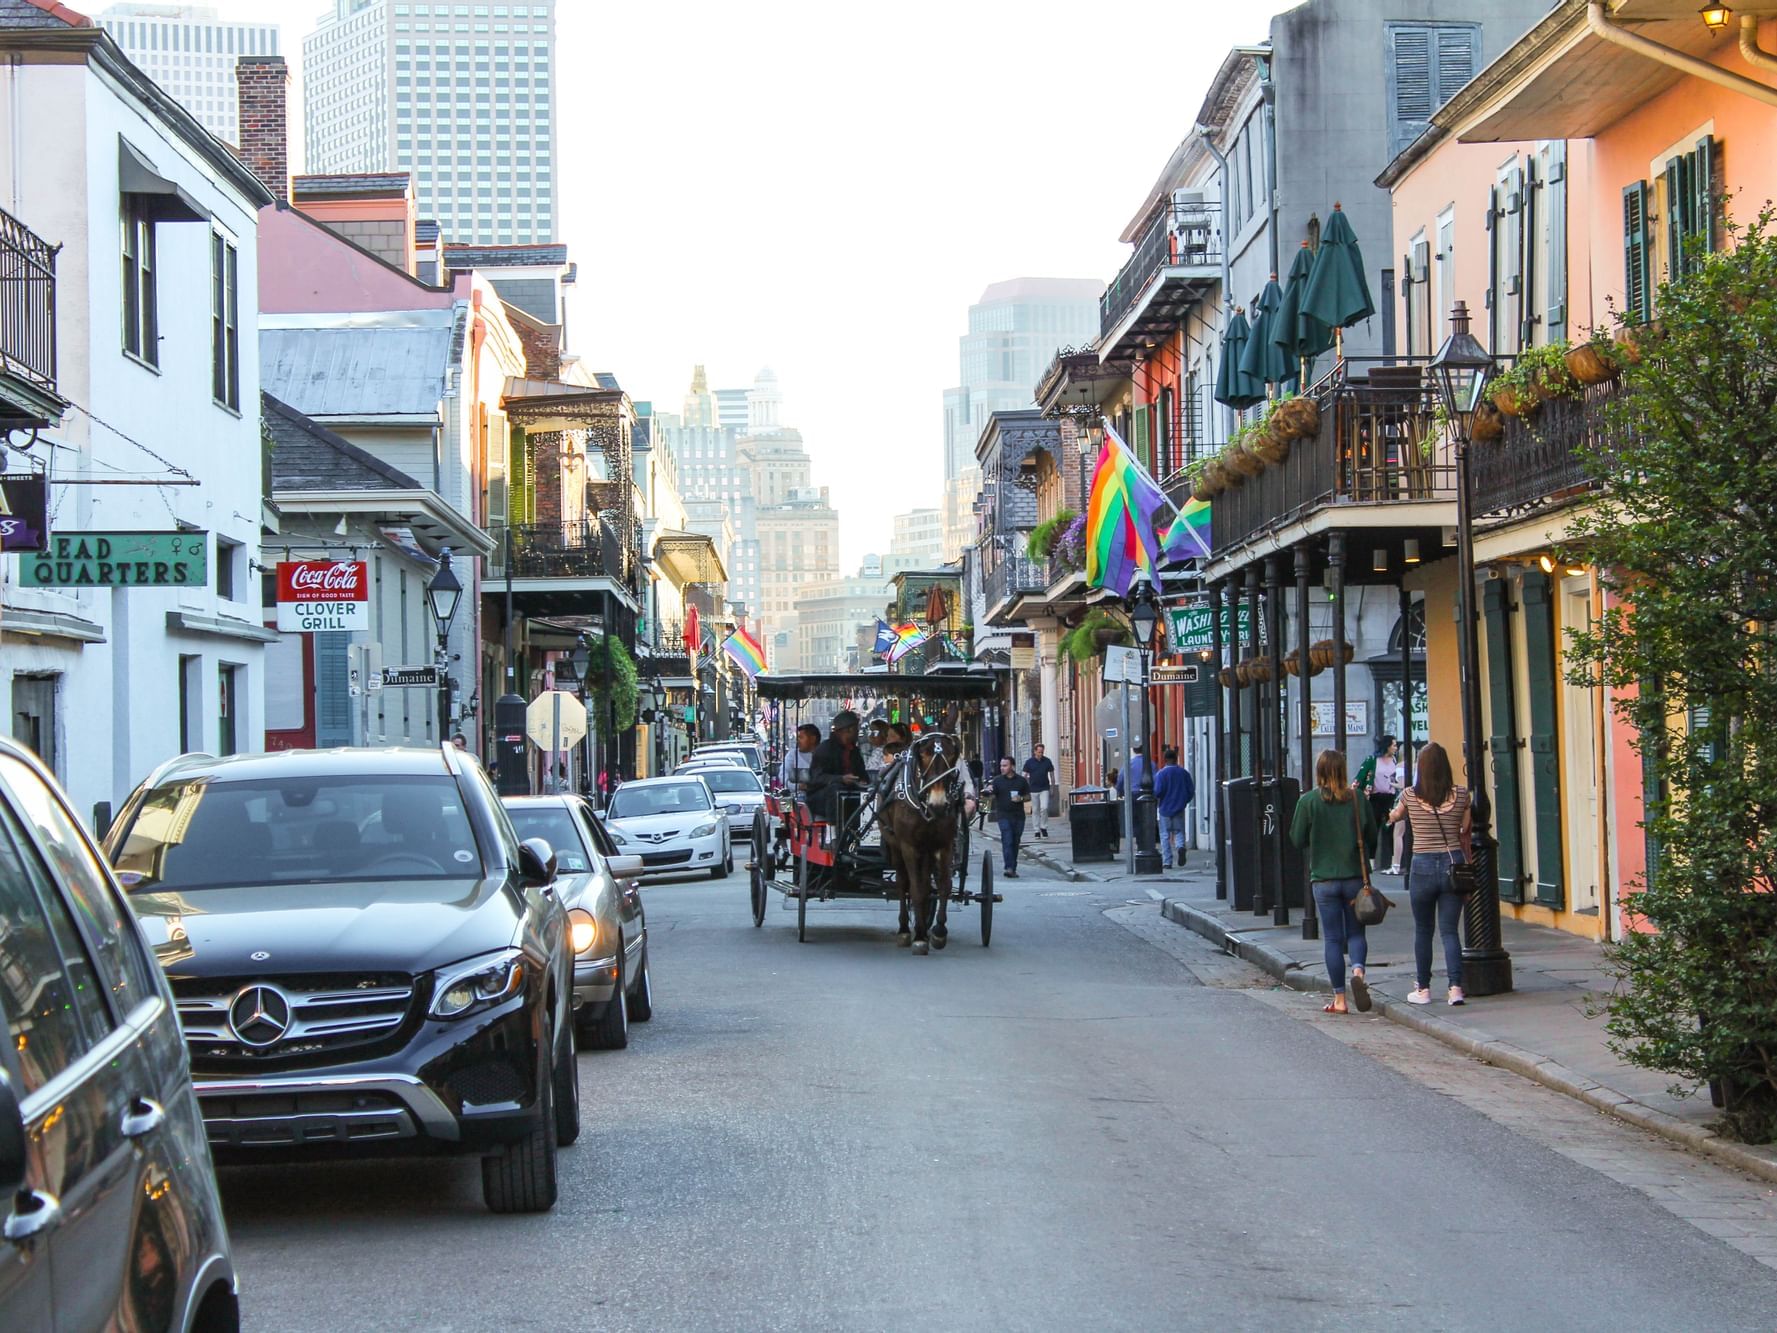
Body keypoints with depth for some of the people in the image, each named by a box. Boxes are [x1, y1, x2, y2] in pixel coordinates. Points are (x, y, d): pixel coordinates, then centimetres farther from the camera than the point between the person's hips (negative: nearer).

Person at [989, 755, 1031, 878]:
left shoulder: (1021, 780, 7)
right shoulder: (998, 781, 3)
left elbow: (1028, 796, 12)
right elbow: (992, 796, -3)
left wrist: (1021, 799, -8)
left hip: (1018, 816, 2)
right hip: (1004, 816, -2)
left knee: (1015, 843, 7)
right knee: (1007, 842, -13)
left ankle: (1013, 869, 14)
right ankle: (1009, 868, -20)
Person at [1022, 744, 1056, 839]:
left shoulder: (1047, 761, 1)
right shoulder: (1029, 762, -1)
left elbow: (1052, 774, 9)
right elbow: (1025, 776, 5)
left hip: (1044, 789, 0)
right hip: (1033, 789, 0)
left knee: (1044, 808, -14)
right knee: (1035, 810, 4)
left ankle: (1044, 827, 4)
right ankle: (1037, 830, 12)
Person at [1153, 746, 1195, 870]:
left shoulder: (1161, 774, -9)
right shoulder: (1183, 773, 2)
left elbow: (1158, 791, -16)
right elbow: (1191, 791, 3)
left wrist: (1155, 801, 5)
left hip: (1165, 808, -2)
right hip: (1179, 809, 2)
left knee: (1165, 835, 6)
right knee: (1179, 831, 11)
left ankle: (1167, 862, 3)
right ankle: (1181, 847, -21)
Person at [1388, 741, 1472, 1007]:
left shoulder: (1410, 796, -4)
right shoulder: (1461, 795, -2)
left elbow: (1393, 818, 17)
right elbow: (1465, 833, 4)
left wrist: (1392, 815, 40)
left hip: (1423, 867, -1)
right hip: (1453, 864, 1)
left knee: (1423, 930, 12)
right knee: (1449, 930, 4)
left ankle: (1423, 989, 18)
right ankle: (1455, 987, -9)